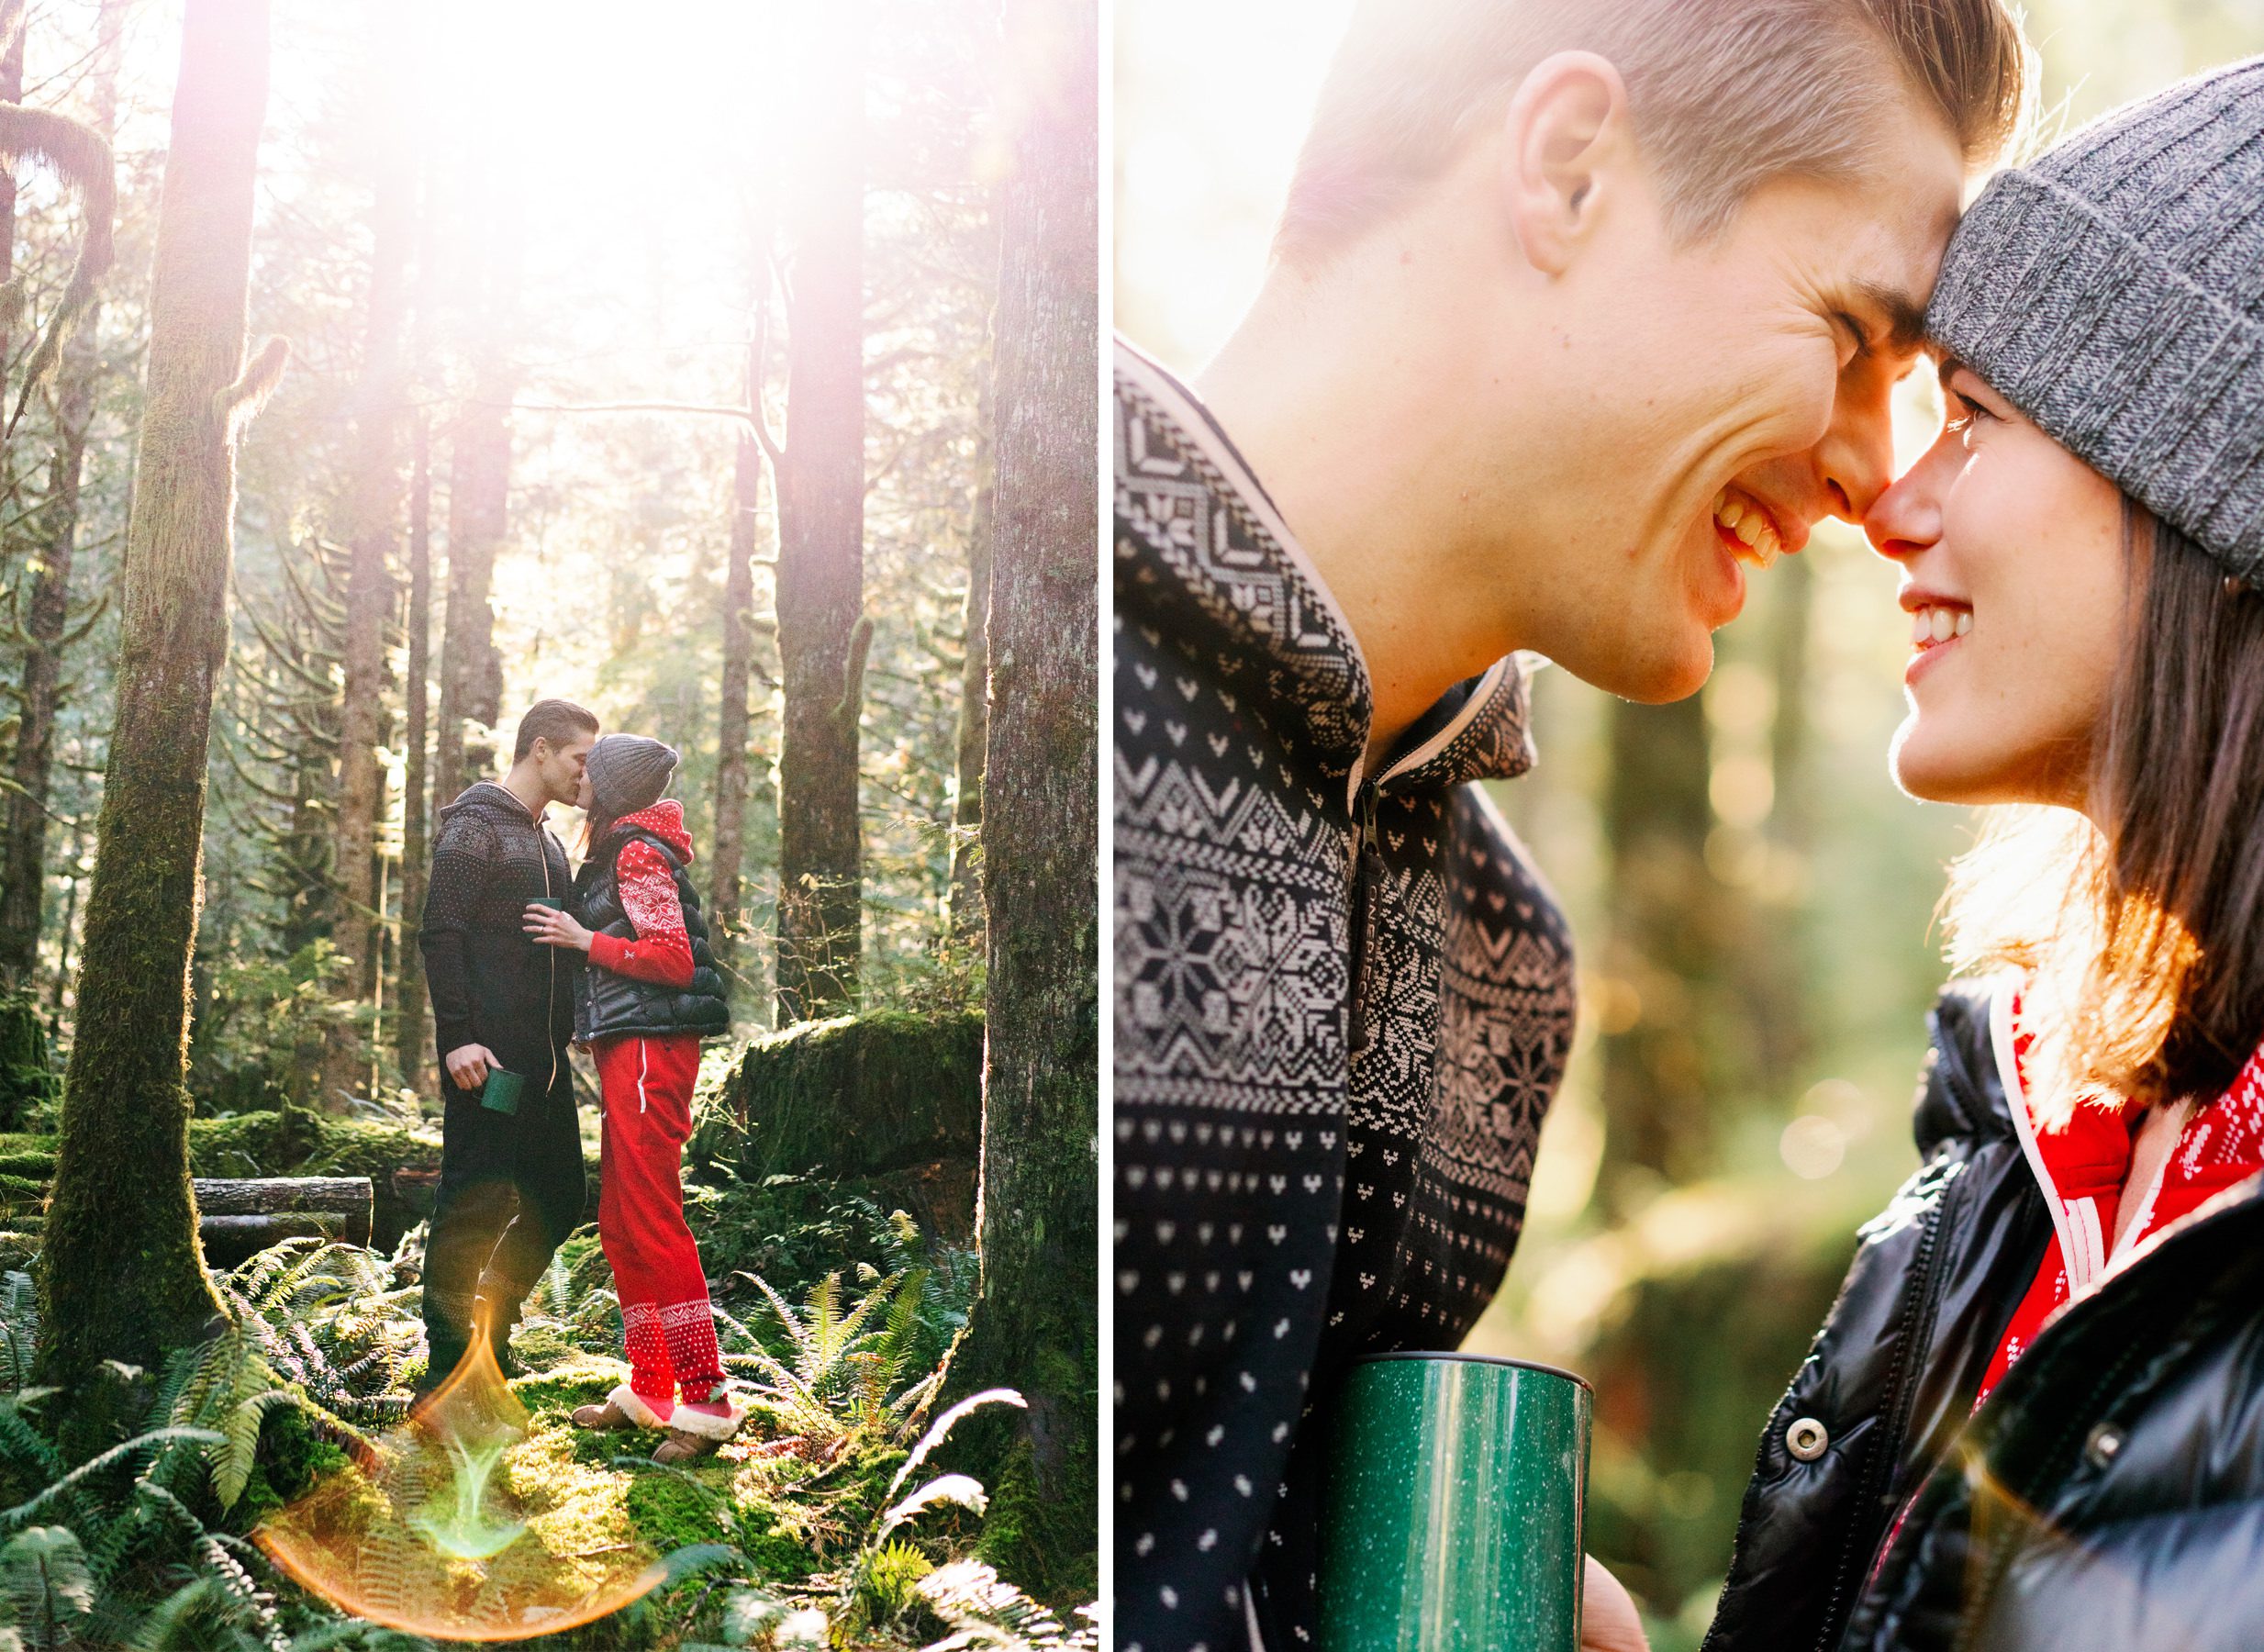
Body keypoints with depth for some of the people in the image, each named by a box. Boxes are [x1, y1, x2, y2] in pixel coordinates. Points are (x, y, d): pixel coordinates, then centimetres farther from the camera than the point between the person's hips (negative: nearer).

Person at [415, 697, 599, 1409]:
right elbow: (440, 935, -14)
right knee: (474, 1207, -6)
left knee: (557, 1201, 11)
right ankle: (445, 1375, 0)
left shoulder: (545, 842, 20)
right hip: (486, 1058, -9)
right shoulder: (475, 827, -7)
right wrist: (457, 1037, -21)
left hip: (542, 1059, 9)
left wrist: (567, 1031, 16)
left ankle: (485, 1334, 24)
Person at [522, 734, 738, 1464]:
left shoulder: (639, 853, -9)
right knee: (621, 1226, 12)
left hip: (649, 1049, -10)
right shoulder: (615, 853, 20)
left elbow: (675, 958, -17)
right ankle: (649, 1390, 18)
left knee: (652, 1224, -11)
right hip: (628, 1051, 10)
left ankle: (708, 1400, -9)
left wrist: (583, 939, -15)